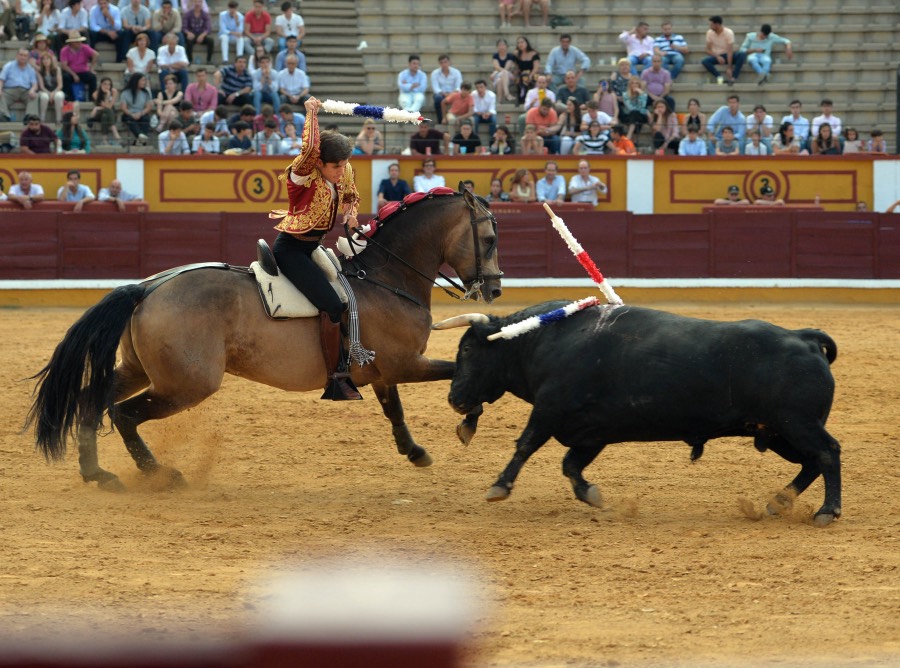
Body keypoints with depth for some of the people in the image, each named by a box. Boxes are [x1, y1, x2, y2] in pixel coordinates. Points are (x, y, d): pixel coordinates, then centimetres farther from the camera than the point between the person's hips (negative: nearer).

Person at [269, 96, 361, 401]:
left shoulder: (345, 173, 0)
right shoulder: (302, 174, -21)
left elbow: (351, 196, 22)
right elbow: (310, 147, -43)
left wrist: (351, 214, -1)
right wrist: (312, 113, -31)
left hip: (314, 247, 9)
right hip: (291, 249, -9)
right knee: (333, 305, -22)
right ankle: (335, 378, -16)